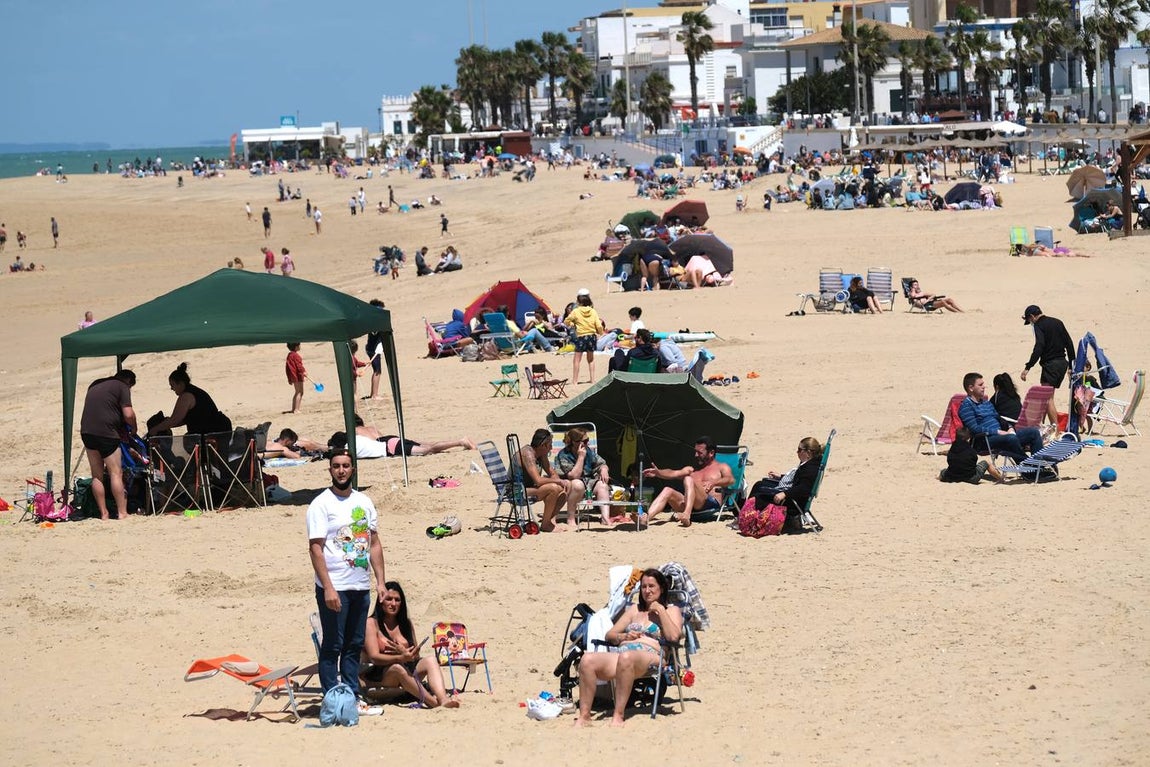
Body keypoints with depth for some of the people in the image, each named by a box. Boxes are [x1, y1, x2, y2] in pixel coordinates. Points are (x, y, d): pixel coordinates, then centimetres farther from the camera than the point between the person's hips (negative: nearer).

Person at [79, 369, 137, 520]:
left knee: (97, 475, 11)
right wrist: (133, 428, 11)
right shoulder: (122, 387, 0)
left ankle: (103, 513, 11)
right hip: (106, 433, -6)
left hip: (86, 431, 6)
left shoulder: (95, 385, 22)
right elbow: (128, 414, -10)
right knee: (116, 473, -2)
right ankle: (122, 513, -4)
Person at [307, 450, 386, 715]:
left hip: (361, 586, 6)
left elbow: (374, 543, 16)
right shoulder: (321, 504, -7)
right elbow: (315, 548, -12)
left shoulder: (364, 502, 12)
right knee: (332, 647, -2)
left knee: (355, 645, 11)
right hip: (334, 588, -6)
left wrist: (381, 581, 8)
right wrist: (328, 588, -19)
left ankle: (353, 698, 17)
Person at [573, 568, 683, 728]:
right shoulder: (635, 609, 33)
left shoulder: (671, 610, 19)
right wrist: (624, 637, 5)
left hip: (650, 656, -5)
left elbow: (674, 636, -2)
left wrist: (660, 611, 3)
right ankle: (584, 716, -30)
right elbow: (609, 635, 27)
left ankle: (618, 716, -43)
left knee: (626, 658, -43)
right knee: (587, 660, -27)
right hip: (623, 651, 5)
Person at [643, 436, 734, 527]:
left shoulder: (721, 467, 17)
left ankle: (686, 515, -50)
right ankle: (645, 518, -42)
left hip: (712, 504, -5)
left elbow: (731, 480, -5)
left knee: (688, 479, -27)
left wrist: (713, 482, -26)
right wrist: (658, 473, -9)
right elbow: (673, 473, 13)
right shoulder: (691, 470, 31)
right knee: (668, 491, -18)